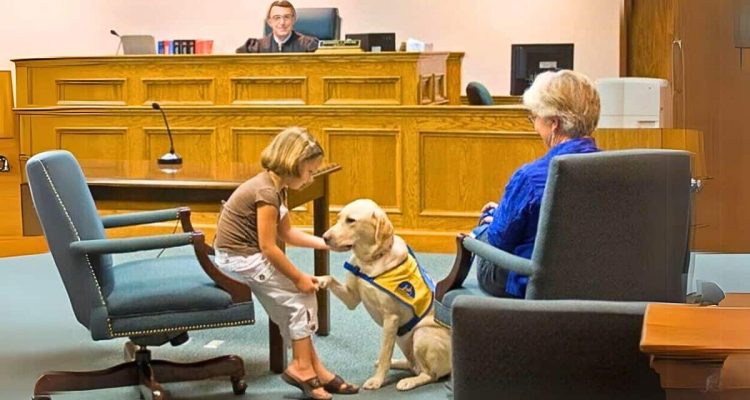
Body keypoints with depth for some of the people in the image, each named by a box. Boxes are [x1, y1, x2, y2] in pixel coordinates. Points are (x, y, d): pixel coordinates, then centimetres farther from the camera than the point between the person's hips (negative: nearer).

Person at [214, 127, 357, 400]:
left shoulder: (276, 188, 7)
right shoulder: (266, 193, -24)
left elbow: (286, 233, 15)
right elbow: (268, 247, -23)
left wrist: (326, 243, 10)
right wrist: (299, 277, -14)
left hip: (246, 254, 10)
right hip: (239, 258, -10)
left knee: (295, 299, 6)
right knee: (301, 296, -8)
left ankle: (310, 367, 11)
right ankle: (303, 367, 3)